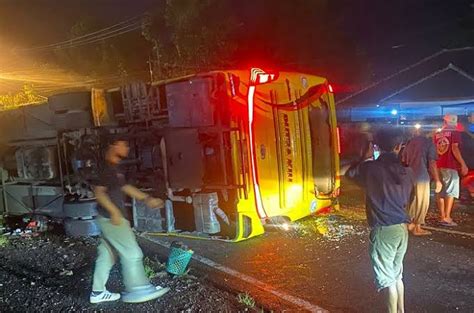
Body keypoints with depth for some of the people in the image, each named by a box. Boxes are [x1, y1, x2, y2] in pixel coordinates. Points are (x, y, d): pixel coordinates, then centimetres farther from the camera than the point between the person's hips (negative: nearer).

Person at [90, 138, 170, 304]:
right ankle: (137, 289, 4)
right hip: (112, 218, -10)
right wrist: (114, 211, -27)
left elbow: (125, 187, 22)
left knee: (107, 255, 13)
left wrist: (147, 199, 21)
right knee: (132, 253, -4)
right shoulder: (107, 168, -15)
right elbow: (99, 192, -21)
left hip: (109, 218, 10)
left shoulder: (114, 168, 16)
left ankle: (98, 292, 20)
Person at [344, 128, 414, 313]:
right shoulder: (407, 172, 1)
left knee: (386, 278, 5)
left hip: (383, 230, -6)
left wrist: (365, 157, 16)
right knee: (396, 274, 22)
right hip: (402, 228, 6)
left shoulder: (371, 168, -13)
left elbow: (350, 173, 7)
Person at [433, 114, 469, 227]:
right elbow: (455, 149, -13)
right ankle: (447, 217, -7)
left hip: (438, 166, 6)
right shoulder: (455, 133, -3)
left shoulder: (436, 135, 14)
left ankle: (442, 217, 11)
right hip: (450, 166, -5)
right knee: (450, 192, -3)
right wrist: (463, 164, -12)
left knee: (440, 192, 9)